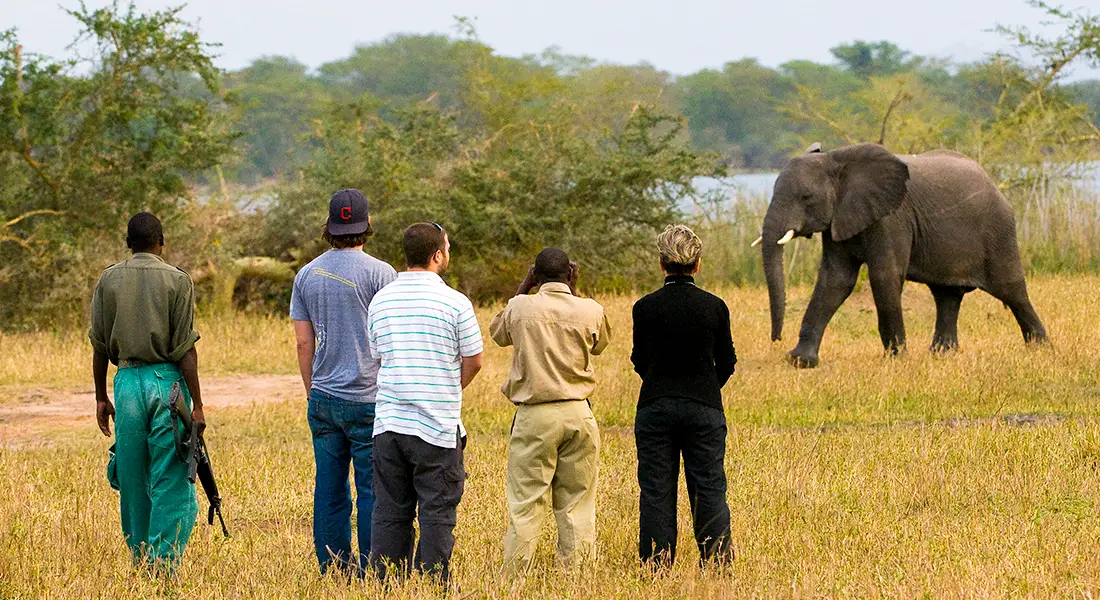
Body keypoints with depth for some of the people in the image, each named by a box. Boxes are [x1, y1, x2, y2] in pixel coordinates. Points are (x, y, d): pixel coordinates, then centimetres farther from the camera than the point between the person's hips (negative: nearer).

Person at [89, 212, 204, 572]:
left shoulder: (108, 280, 5)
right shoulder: (176, 280, -4)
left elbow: (99, 346, 7)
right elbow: (185, 349, -8)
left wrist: (101, 397, 16)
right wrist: (197, 404, -6)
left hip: (127, 381, 3)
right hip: (167, 380, -3)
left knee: (132, 477, 11)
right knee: (170, 479, 0)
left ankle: (140, 559, 18)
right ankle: (163, 563, -5)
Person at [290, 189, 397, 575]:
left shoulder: (307, 275, 7)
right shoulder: (378, 273, -7)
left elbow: (304, 343, 9)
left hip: (324, 398, 5)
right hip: (368, 399, -5)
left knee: (330, 487, 8)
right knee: (373, 487, -2)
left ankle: (332, 569, 11)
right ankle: (372, 569, -3)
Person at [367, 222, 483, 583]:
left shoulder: (380, 300, 6)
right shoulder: (455, 303, -8)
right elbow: (473, 361, -1)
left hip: (389, 423, 4)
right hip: (437, 427, -4)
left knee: (390, 513, 9)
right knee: (436, 515, 2)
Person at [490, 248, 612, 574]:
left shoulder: (521, 307, -5)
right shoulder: (591, 311, -2)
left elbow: (497, 332, 17)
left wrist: (524, 287, 19)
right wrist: (573, 290, 21)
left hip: (534, 416, -2)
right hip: (578, 413, 2)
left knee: (525, 503, 0)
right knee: (576, 502, 7)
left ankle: (515, 574, 0)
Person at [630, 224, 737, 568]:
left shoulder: (645, 308, -6)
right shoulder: (714, 307, -6)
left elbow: (639, 362, 6)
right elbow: (727, 363, 4)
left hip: (655, 408, 0)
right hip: (704, 409, 0)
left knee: (655, 492, 5)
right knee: (709, 489, 6)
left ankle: (655, 567, 5)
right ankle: (717, 563, 4)